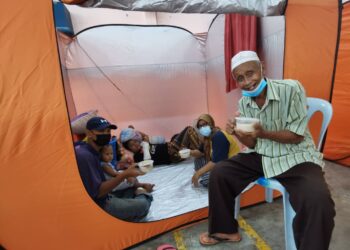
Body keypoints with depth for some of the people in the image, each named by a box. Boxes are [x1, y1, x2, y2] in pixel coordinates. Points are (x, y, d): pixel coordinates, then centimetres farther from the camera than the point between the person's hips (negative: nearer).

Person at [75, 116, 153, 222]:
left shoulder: (92, 152, 5)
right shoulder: (85, 156, -26)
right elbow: (97, 192, -27)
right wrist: (124, 175, -30)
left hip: (103, 199, 9)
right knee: (142, 205, -15)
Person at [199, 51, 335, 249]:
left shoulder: (291, 89, -18)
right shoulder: (244, 103, -1)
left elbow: (297, 136, -15)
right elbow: (252, 145, 2)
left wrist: (264, 133, -30)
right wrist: (238, 133, -19)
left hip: (296, 158, -4)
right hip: (261, 156, 5)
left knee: (318, 201, -33)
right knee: (219, 173, -4)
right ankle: (226, 230, 17)